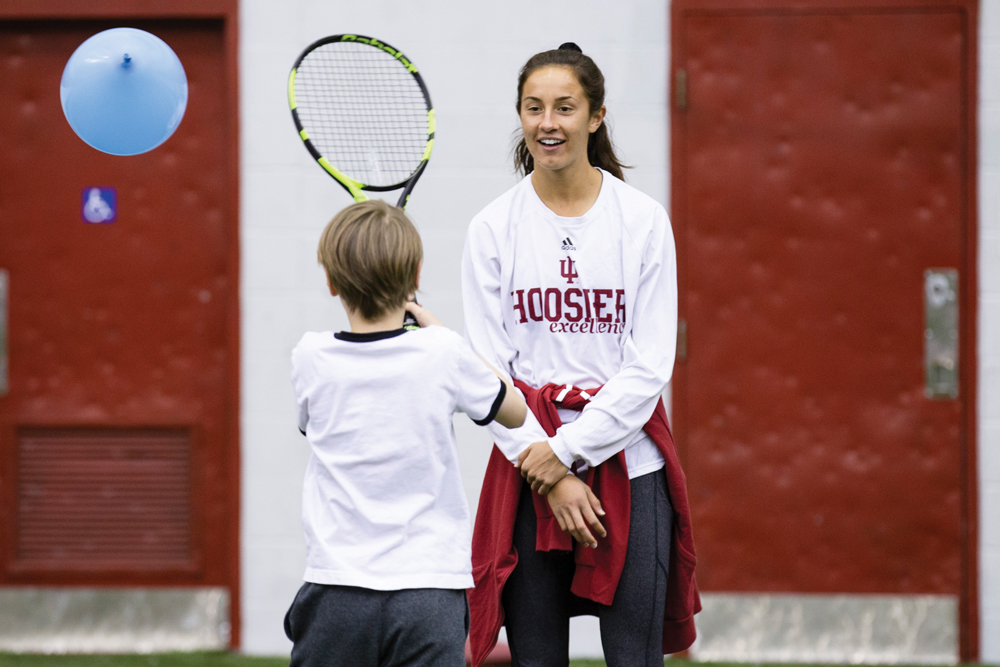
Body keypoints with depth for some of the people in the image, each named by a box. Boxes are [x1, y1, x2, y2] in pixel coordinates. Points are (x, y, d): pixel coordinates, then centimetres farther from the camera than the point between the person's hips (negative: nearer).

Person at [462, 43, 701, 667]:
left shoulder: (643, 219, 1)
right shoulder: (493, 228, 3)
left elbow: (650, 367, -3)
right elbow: (486, 370, 0)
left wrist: (566, 449, -10)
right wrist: (548, 474, -9)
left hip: (627, 466, -1)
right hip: (528, 469, 1)